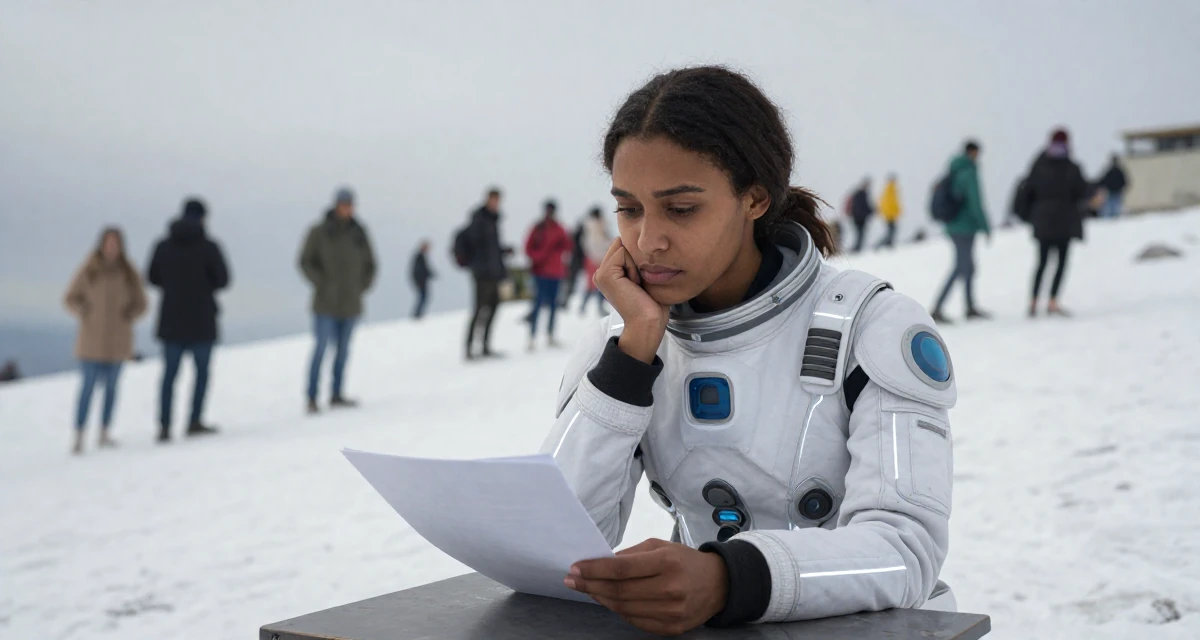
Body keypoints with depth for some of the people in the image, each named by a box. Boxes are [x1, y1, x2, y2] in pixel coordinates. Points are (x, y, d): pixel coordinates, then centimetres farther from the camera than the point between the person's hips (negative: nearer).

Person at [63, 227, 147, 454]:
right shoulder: (88, 272, -2)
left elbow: (140, 304, 11)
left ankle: (104, 433, 18)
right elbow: (70, 298, 6)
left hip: (117, 340, 2)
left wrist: (128, 316, -7)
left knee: (111, 385, 7)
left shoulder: (129, 275, 3)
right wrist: (85, 314, -10)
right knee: (88, 385, -7)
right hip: (92, 340, -2)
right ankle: (79, 437, -4)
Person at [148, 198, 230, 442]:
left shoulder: (163, 246, 1)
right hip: (201, 321, -3)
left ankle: (164, 425, 2)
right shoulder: (208, 246, -10)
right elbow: (223, 279, -9)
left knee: (169, 373, 8)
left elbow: (153, 278, 6)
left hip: (171, 319, 3)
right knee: (202, 371, 11)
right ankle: (195, 422, 8)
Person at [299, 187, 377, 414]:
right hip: (326, 304, -4)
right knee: (321, 347, -8)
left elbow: (369, 264, 17)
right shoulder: (319, 232, -3)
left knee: (343, 350, 7)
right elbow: (306, 261, -1)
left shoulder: (359, 233, 7)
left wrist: (363, 286, 6)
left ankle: (336, 395, 15)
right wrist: (321, 283, -9)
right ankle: (312, 398, -3)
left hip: (351, 304, 4)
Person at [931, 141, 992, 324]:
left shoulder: (953, 172, 9)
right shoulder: (969, 173, -15)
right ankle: (937, 310, -11)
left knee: (968, 267, 18)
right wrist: (986, 228, -13)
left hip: (952, 226, 9)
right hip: (965, 228, -9)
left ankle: (971, 308, 26)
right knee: (960, 269, -6)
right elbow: (975, 203, -20)